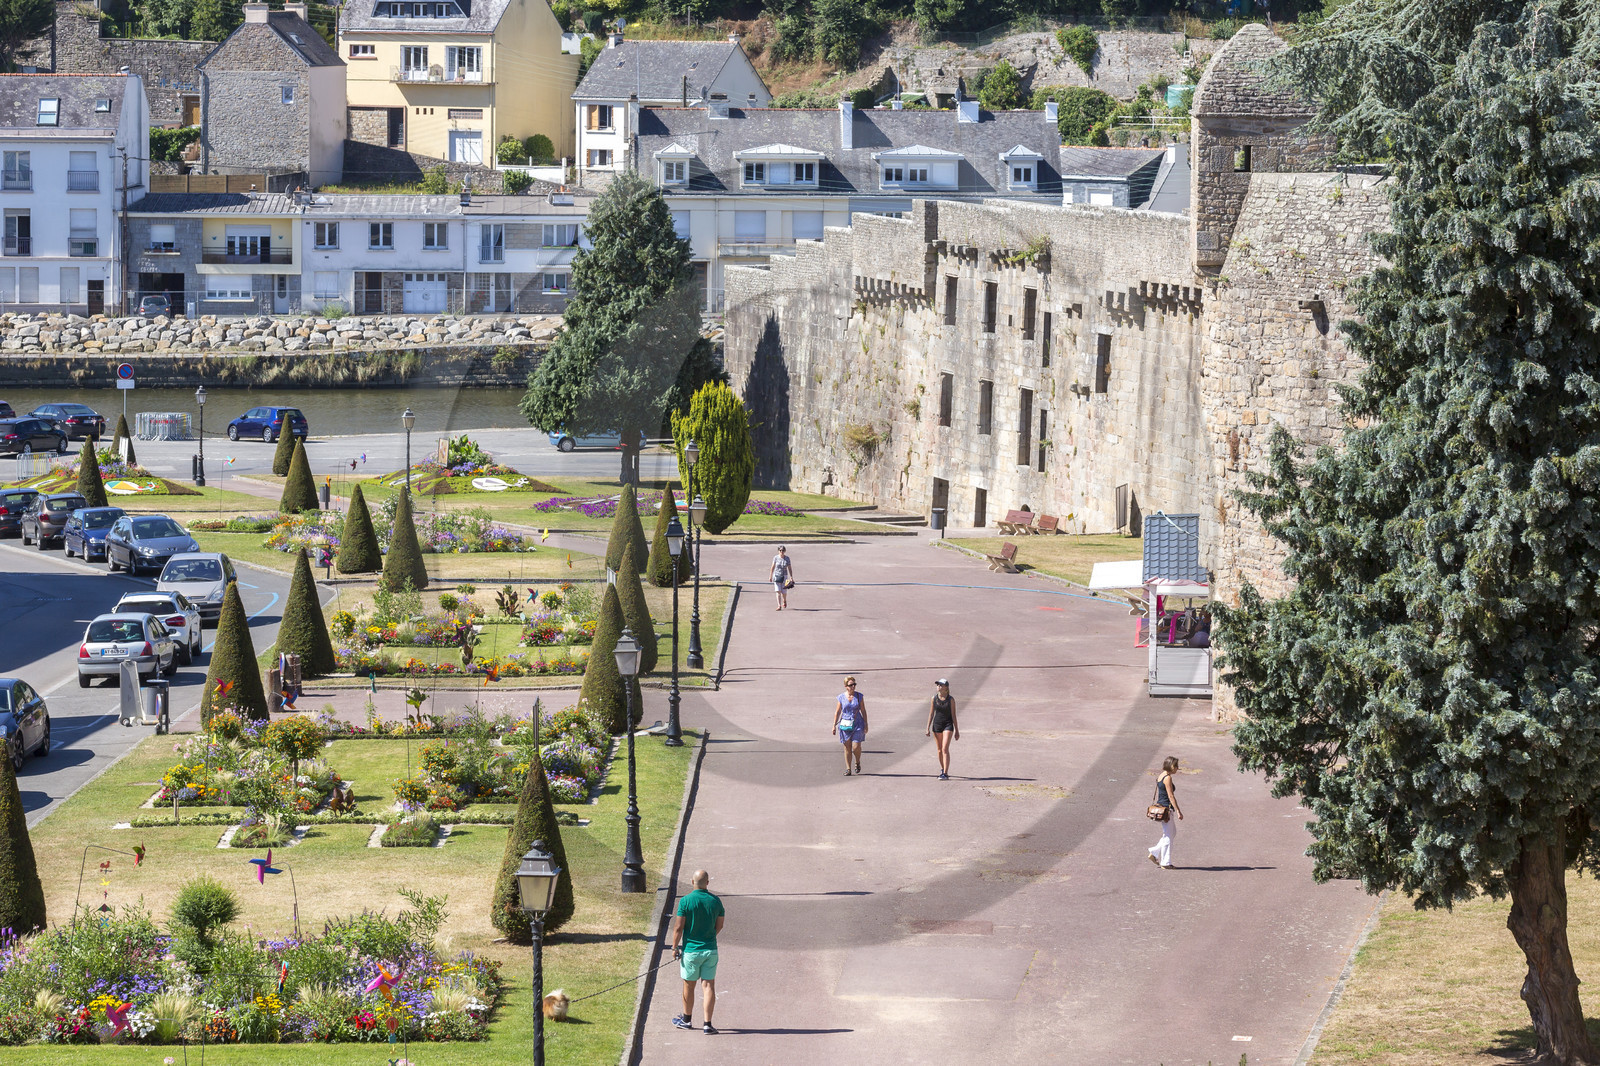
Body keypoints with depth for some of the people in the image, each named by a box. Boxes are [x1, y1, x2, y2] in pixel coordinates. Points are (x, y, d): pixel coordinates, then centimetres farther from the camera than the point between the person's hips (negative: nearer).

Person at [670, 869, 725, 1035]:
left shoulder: (686, 901, -13)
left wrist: (675, 947, 0)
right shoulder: (715, 901, -2)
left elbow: (678, 927, -11)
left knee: (689, 986, 14)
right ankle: (707, 1024, -2)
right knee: (709, 986, 3)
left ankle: (687, 1020, 31)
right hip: (710, 950, 2)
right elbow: (719, 926, 9)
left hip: (691, 949, -2)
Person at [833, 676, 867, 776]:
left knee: (856, 747, -9)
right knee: (847, 748, 1)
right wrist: (834, 725, 3)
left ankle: (858, 762, 20)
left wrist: (866, 725, 4)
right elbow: (837, 712, 6)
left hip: (857, 724, -1)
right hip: (845, 725, 1)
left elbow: (863, 711, 5)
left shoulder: (859, 696, 1)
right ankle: (848, 769, 9)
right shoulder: (841, 697, 1)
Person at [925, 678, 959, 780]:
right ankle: (942, 769, 34)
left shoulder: (950, 699, -5)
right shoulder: (934, 699, 3)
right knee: (939, 750, 12)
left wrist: (957, 730, 1)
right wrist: (928, 729, 5)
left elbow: (953, 715, -1)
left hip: (948, 725, -4)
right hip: (937, 725, 4)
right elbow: (931, 714, 8)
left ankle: (945, 773, -18)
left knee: (945, 749, -14)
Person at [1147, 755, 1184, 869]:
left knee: (1173, 833, 18)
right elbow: (1171, 796, -19)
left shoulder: (1161, 776, 13)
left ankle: (1154, 853, 18)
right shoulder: (1168, 778, -16)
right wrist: (1178, 811, -18)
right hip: (1166, 808, -10)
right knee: (1168, 835, -1)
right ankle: (1165, 862, 5)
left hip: (1160, 807, 10)